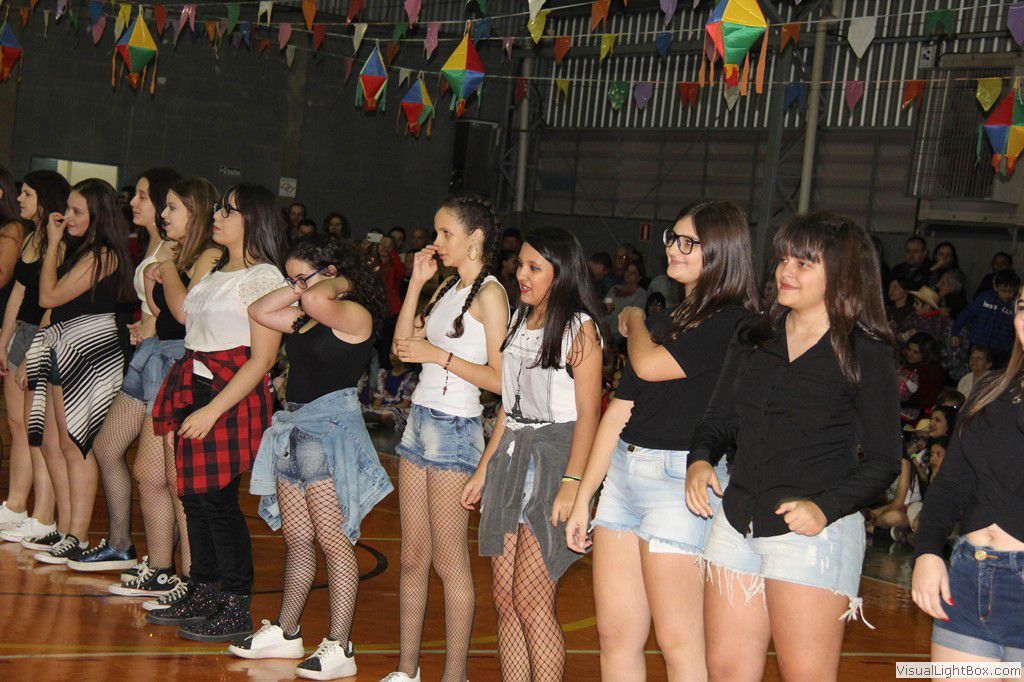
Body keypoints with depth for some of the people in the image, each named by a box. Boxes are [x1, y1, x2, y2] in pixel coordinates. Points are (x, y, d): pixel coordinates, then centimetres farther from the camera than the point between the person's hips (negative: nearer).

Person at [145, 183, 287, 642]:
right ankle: (201, 595, 21)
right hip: (195, 387, 9)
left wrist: (212, 410, -20)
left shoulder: (264, 277, -10)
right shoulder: (217, 272, 18)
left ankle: (236, 610, 2)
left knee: (217, 499, -7)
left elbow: (262, 359, -16)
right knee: (194, 495, 9)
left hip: (232, 396, -9)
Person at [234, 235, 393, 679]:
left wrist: (342, 284, -10)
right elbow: (258, 311, 21)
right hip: (296, 424, 9)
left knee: (333, 539, -8)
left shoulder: (354, 315, -11)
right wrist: (296, 287, 13)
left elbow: (317, 300, -30)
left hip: (332, 425, -9)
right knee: (296, 538, 15)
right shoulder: (305, 318, 16)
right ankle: (285, 633, 26)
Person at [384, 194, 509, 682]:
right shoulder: (447, 289, 15)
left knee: (449, 560, -3)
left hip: (455, 428, -8)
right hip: (420, 419, 8)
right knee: (412, 556, 10)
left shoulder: (489, 293, -10)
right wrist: (416, 284, 7)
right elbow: (403, 345, 12)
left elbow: (500, 379, -15)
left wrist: (440, 354, -18)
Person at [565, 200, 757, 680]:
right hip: (624, 472, 8)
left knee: (679, 643, -3)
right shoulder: (664, 320, 18)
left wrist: (633, 321, 5)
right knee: (615, 636, 9)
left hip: (680, 478, -8)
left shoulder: (735, 324, -8)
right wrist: (583, 496, 16)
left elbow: (650, 365, -19)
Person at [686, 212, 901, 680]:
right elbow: (718, 420, 18)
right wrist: (700, 460, -4)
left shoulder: (866, 352, -3)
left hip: (812, 533, -5)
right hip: (737, 524, 5)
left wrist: (826, 508, -19)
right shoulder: (753, 338, 12)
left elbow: (883, 460, -4)